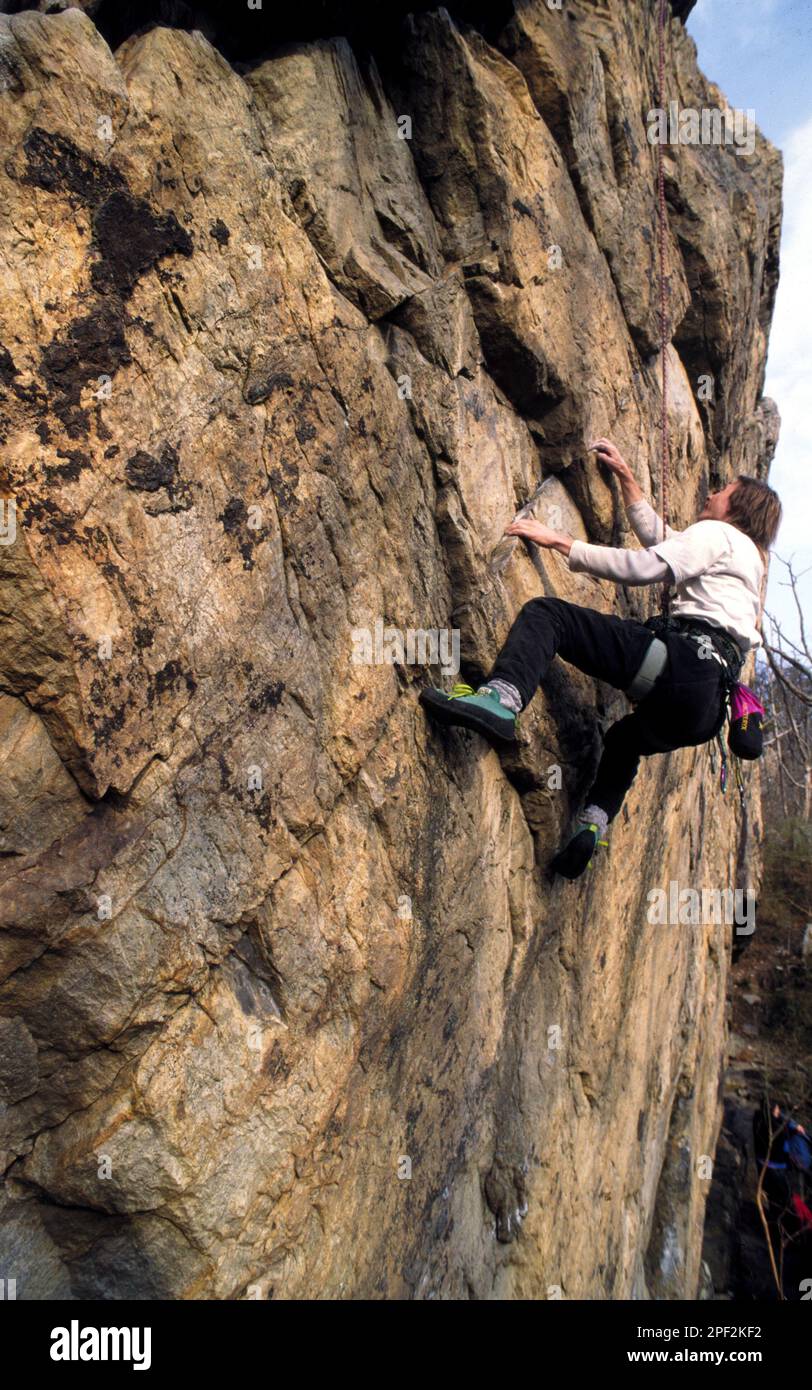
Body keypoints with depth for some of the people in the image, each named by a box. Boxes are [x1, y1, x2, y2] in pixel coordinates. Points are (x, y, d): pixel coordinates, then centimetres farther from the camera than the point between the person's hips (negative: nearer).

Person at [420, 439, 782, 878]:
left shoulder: (717, 533, 9)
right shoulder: (746, 556, 36)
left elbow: (642, 566, -6)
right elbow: (657, 536, 43)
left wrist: (558, 541, -1)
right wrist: (624, 475, 46)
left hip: (683, 664, -9)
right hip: (707, 706, 9)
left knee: (545, 613, -12)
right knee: (624, 738, 38)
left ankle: (500, 699, -38)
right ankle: (592, 825, 16)